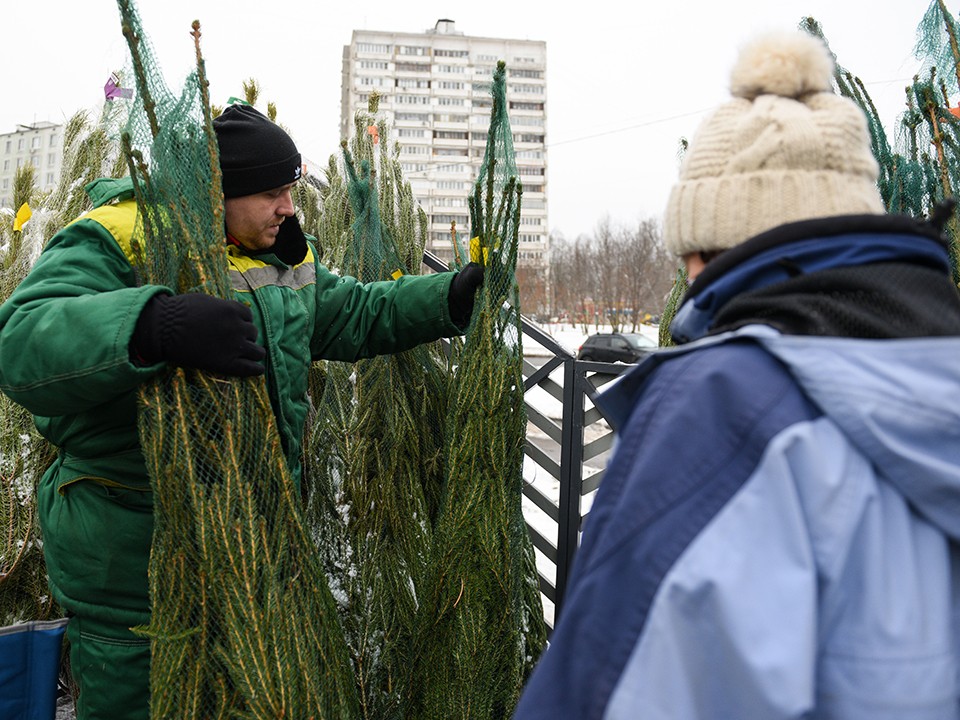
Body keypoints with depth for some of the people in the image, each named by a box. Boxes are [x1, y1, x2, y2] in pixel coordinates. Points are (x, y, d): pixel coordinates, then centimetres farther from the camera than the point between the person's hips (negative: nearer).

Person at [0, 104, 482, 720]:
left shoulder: (282, 255, 7)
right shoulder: (115, 245, -18)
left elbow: (359, 315, 17)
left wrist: (455, 294, 5)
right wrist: (153, 326, -51)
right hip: (134, 549, -6)